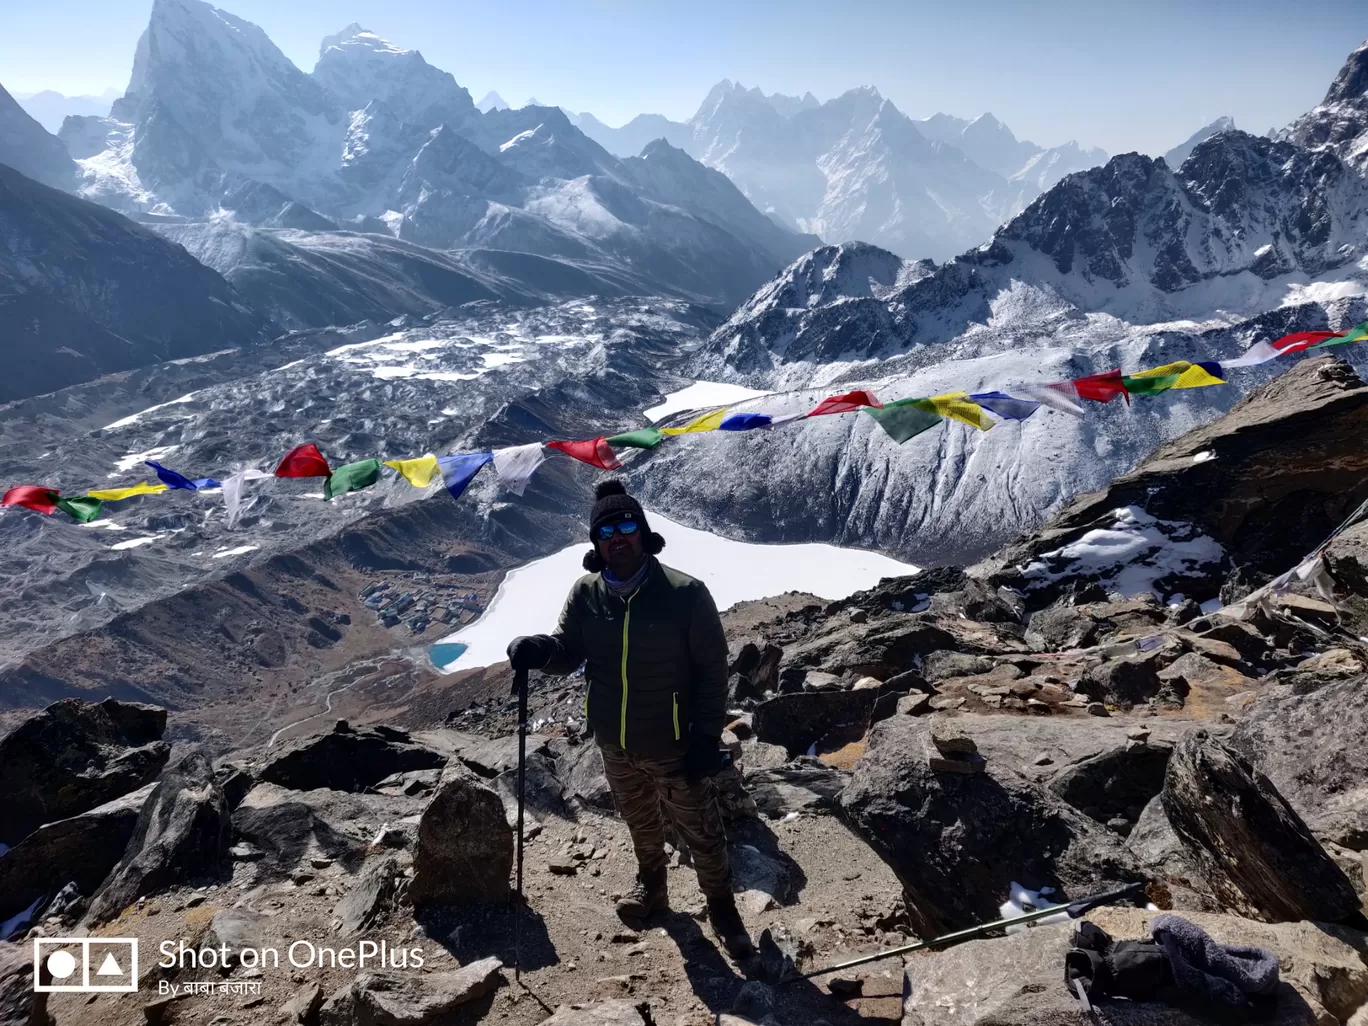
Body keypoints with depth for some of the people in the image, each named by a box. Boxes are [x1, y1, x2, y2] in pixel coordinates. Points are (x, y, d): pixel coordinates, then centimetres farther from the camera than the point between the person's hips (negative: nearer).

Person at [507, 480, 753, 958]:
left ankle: (722, 906, 40)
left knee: (701, 833, 14)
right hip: (615, 743, 4)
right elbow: (569, 650, -1)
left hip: (674, 747, -4)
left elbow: (712, 667, -14)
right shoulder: (585, 594, -11)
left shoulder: (685, 594, -21)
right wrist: (539, 650, -25)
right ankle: (651, 883, 57)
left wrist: (708, 736, -14)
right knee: (640, 822, 29)